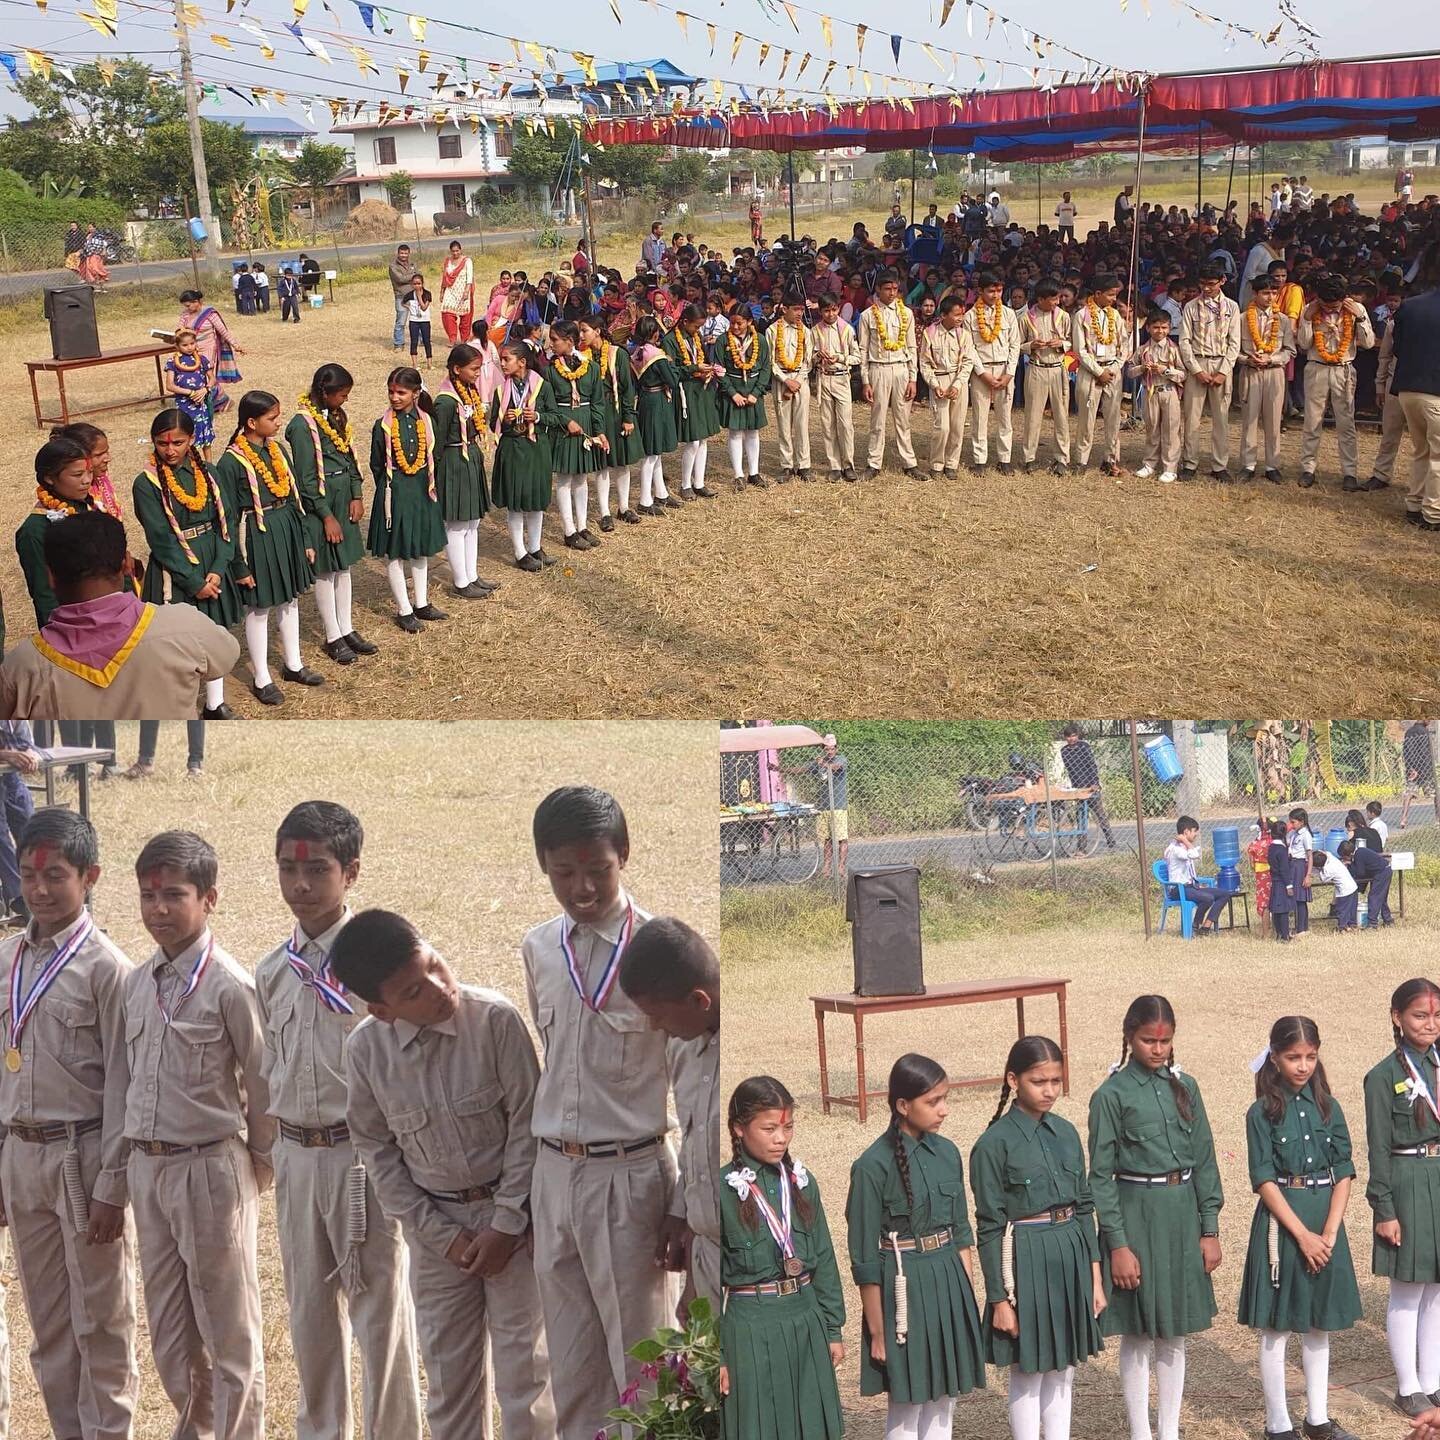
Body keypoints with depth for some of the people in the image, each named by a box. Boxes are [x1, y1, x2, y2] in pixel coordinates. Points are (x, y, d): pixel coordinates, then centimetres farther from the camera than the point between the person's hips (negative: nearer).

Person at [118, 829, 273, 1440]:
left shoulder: (228, 986, -13)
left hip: (211, 1167, -7)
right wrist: (135, 1149, 13)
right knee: (167, 1323, 17)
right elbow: (125, 1074, 14)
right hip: (146, 1166, 7)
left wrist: (260, 1160, 0)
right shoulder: (136, 983, 6)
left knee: (228, 1325, 3)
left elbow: (262, 1083, -7)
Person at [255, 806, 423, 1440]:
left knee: (380, 1310, 2)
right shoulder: (273, 971, 7)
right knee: (310, 1312, 16)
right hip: (296, 1155, 6)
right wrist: (278, 1148, 16)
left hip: (364, 1153, -6)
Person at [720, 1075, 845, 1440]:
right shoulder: (724, 1190, -11)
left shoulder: (802, 1182, 3)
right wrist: (715, 1354, -7)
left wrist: (833, 1329, 11)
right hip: (750, 1325, -4)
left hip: (805, 1321, 4)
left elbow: (824, 1260, 10)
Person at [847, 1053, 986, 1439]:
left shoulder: (947, 1153, 3)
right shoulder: (874, 1166, -15)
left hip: (949, 1281, 6)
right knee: (906, 1403, 4)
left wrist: (968, 1297, 8)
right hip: (902, 1289, -6)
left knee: (944, 1396, 13)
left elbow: (961, 1233, 12)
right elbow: (865, 1258, -11)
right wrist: (877, 1331, -9)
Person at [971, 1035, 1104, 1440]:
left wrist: (1095, 1277, 9)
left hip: (1071, 1255, 6)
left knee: (1064, 1368, 14)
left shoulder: (1066, 1133, 6)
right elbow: (989, 1227, -10)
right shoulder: (994, 1143, -12)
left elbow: (1084, 1207, 11)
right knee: (1028, 1373, 5)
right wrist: (999, 1298, -11)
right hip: (1025, 1259, -6)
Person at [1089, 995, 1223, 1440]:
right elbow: (1101, 1175, -8)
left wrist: (1210, 1229, 5)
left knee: (1174, 1333, 13)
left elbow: (1204, 1161, 9)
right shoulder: (1112, 1095, -8)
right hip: (1136, 1215, -4)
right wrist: (1117, 1243, -12)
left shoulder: (1184, 1087, 5)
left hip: (1182, 1215, 5)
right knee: (1138, 1336, 4)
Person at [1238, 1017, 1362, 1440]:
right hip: (1281, 1221, -4)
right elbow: (1265, 1181, -11)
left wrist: (1329, 1234, -10)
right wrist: (1303, 1235, -16)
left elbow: (1344, 1174, 1)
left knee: (1319, 1325, 13)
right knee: (1275, 1329, 3)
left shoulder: (1328, 1108, 4)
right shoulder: (1262, 1113, -7)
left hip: (1325, 1220, 4)